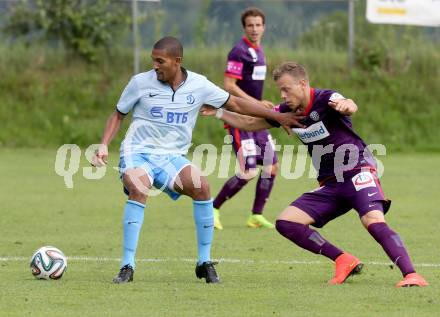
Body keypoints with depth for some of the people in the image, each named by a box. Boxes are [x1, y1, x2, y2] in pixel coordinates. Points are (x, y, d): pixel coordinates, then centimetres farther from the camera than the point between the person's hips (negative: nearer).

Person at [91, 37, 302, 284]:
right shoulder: (141, 83, -4)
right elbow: (119, 115, 9)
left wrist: (277, 116, 9)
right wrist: (104, 146, -5)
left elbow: (235, 104, 10)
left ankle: (205, 262, -8)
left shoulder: (198, 85, 0)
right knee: (139, 190, -34)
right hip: (138, 152, -2)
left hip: (172, 156, 2)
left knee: (201, 187, -25)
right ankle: (128, 266, -27)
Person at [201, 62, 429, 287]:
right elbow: (250, 124, 19)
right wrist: (219, 113, 8)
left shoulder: (326, 99, -15)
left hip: (358, 173, -7)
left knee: (374, 222, -31)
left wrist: (346, 105, -63)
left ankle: (410, 274, -34)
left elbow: (351, 107, -39)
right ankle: (344, 261, -7)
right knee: (286, 223, -6)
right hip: (329, 185, 7)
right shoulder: (287, 111, 6)